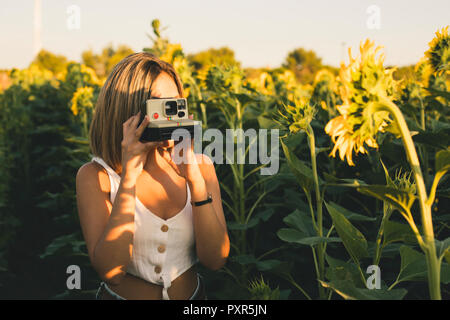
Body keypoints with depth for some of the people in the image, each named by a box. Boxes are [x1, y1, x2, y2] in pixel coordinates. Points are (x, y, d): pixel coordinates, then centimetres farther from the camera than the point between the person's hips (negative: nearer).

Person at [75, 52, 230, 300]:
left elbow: (216, 259, -8)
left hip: (193, 293, 1)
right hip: (122, 294, -1)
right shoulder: (96, 176, -7)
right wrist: (129, 177, -20)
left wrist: (195, 179, -18)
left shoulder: (200, 166, -1)